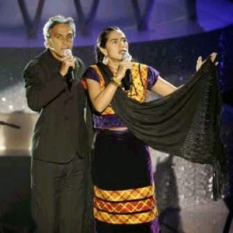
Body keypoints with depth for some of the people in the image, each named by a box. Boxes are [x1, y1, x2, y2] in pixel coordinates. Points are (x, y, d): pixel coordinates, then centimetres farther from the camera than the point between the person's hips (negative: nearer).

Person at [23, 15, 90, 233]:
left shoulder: (79, 65, 8)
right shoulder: (36, 67, -8)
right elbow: (34, 102, -26)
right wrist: (61, 74, -28)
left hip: (77, 152, 4)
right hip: (48, 153, -4)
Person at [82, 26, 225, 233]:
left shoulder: (142, 72, 4)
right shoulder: (94, 73, -2)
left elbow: (177, 95, 1)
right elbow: (98, 105, -19)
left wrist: (199, 76, -13)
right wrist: (118, 77, -19)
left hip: (136, 149, 2)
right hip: (108, 151, -1)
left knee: (140, 211, 3)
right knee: (110, 213, 7)